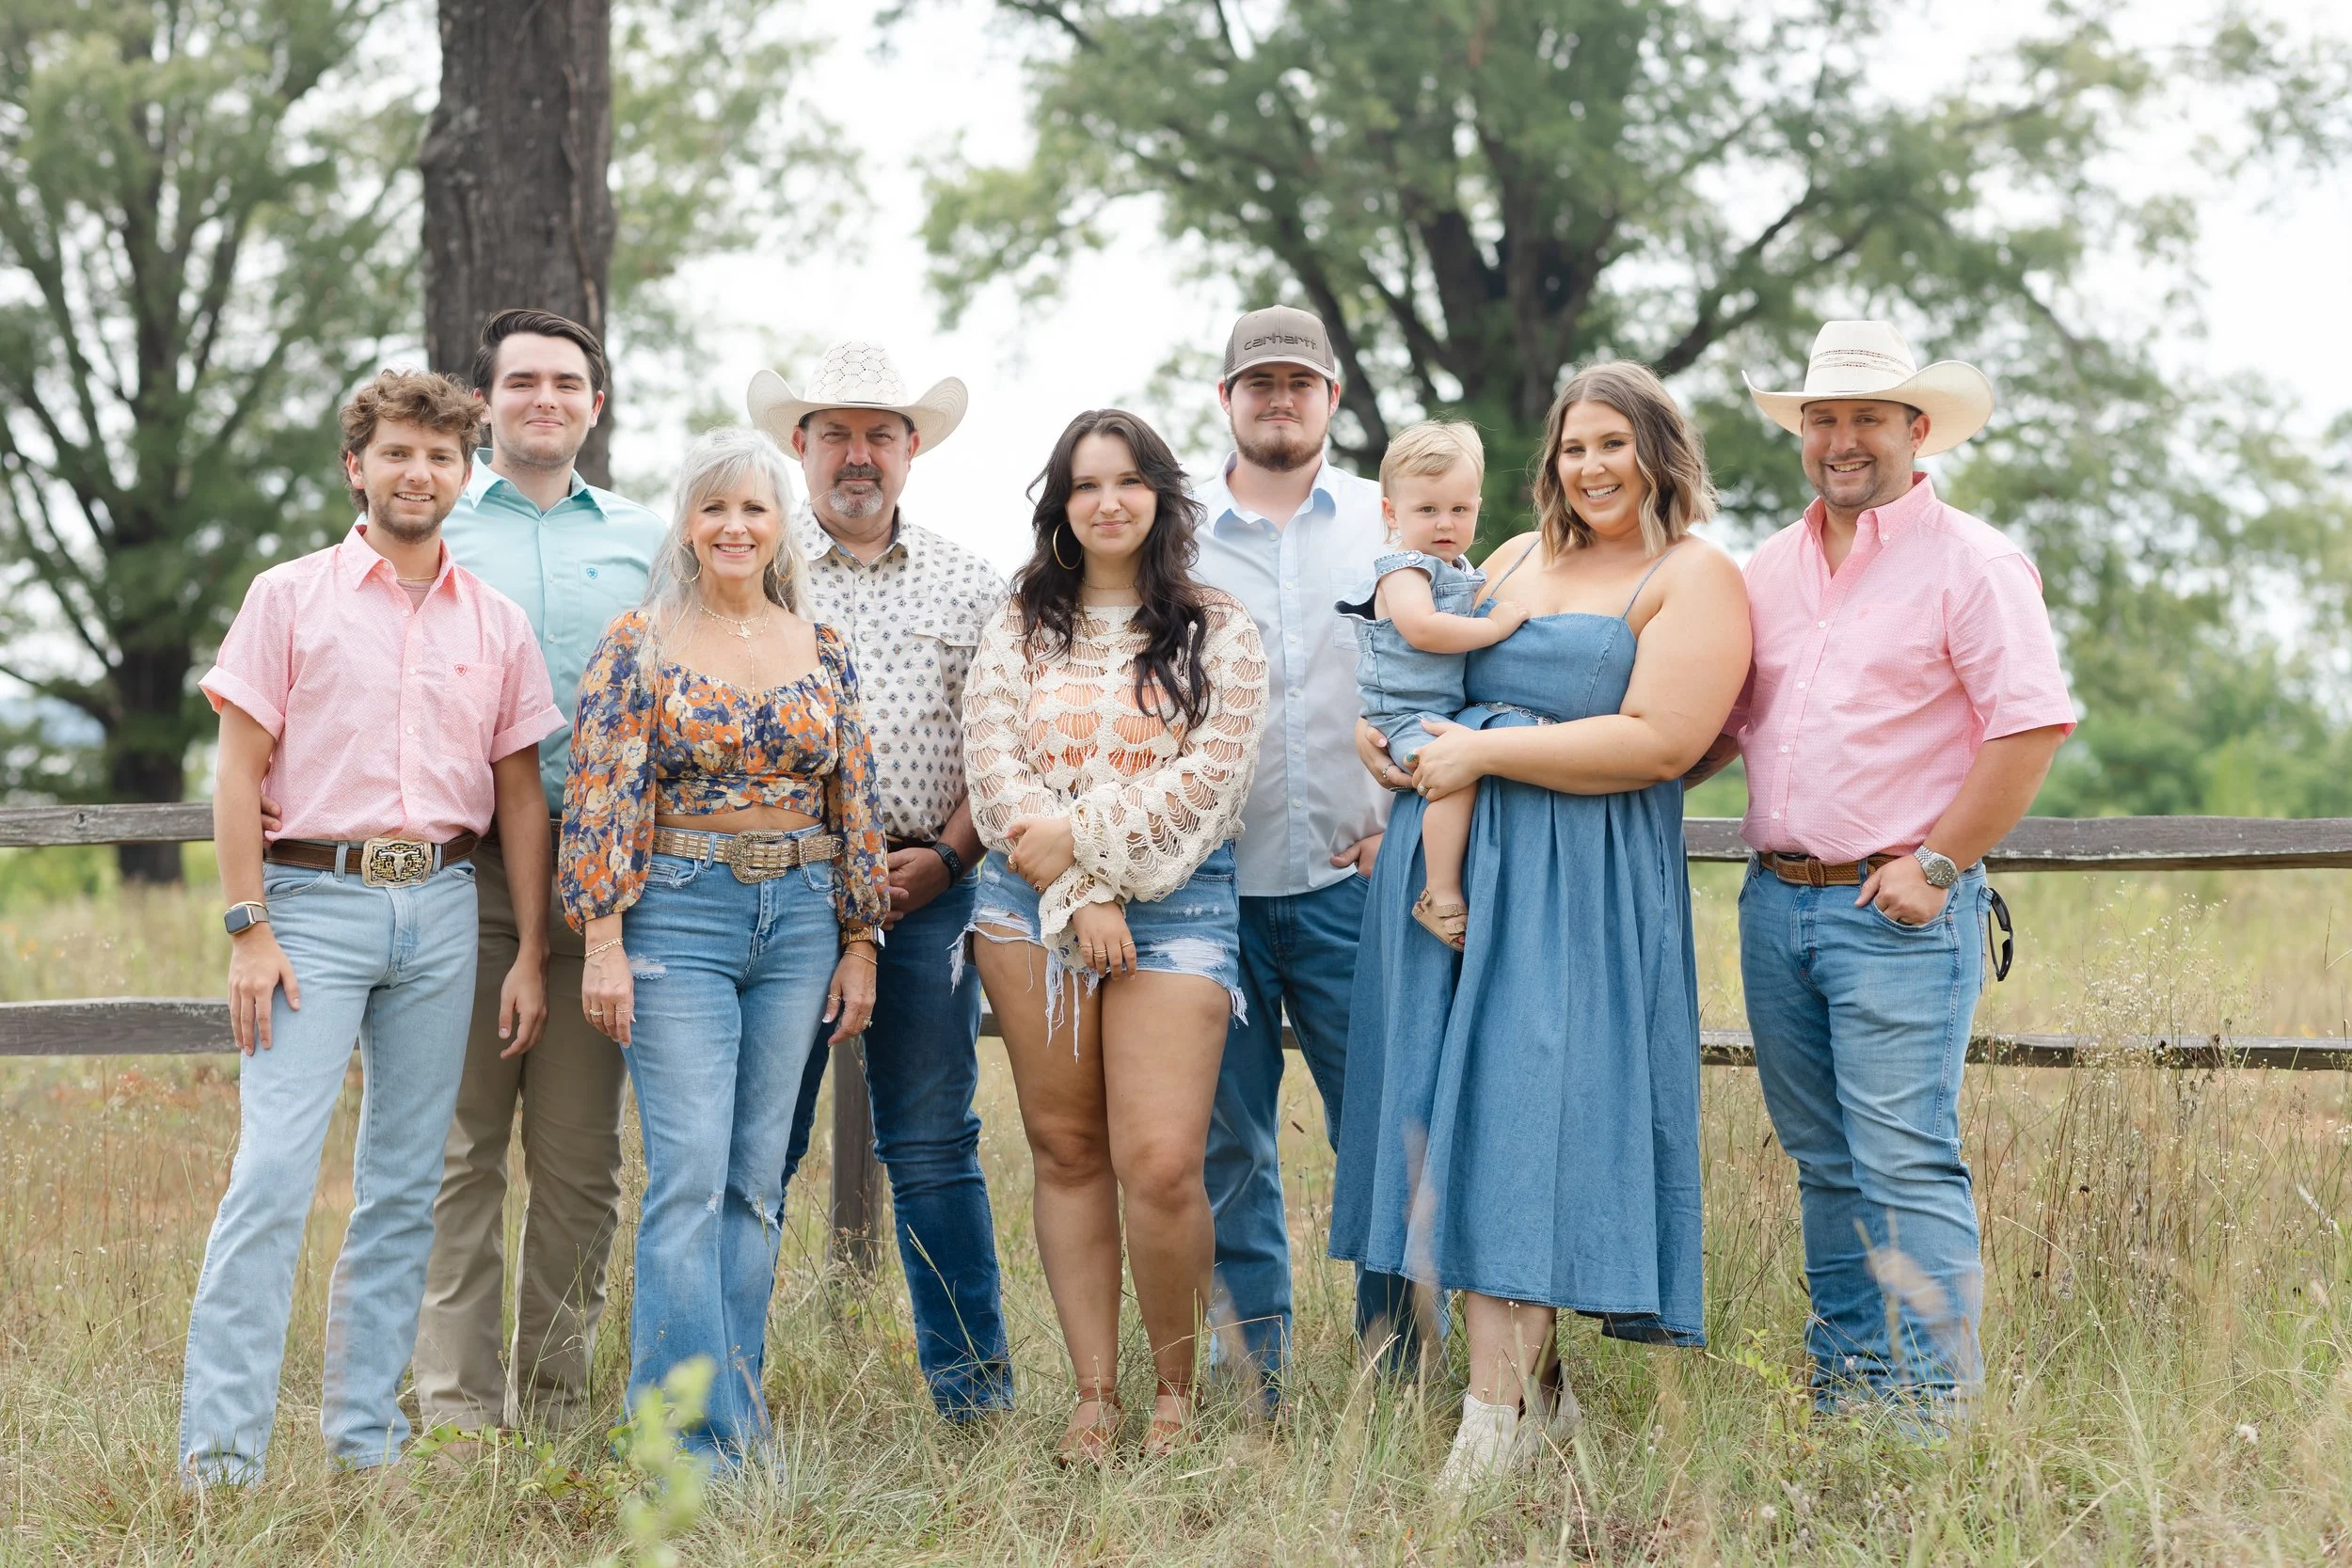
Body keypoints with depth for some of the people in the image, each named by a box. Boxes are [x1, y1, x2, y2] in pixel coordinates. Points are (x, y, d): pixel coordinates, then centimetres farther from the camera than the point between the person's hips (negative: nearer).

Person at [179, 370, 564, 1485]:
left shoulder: (497, 624, 11)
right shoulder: (289, 598, 3)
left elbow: (520, 795, 13)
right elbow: (239, 773, -1)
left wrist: (530, 954, 8)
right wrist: (248, 931, -9)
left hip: (441, 906, 4)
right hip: (314, 898, -3)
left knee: (404, 1184, 6)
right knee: (272, 1171, -12)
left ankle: (366, 1435, 15)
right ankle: (220, 1447, -10)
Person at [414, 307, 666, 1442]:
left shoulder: (644, 541, 15)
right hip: (466, 864, -2)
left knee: (581, 1152, 3)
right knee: (462, 1142, -3)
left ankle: (555, 1391, 12)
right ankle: (458, 1399, 1)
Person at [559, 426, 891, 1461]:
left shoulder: (822, 651, 10)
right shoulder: (640, 644, -2)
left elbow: (856, 803, 12)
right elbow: (600, 800, -6)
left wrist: (860, 942, 9)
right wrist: (604, 943, -12)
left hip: (799, 922, 4)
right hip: (680, 916, -4)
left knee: (757, 1179, 7)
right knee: (691, 1174, -10)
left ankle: (736, 1400, 14)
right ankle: (697, 1434, -10)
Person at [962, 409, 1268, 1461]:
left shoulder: (1217, 631, 6)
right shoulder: (1019, 630, 11)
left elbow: (1210, 776, -5)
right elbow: (993, 772, 2)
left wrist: (1079, 832, -12)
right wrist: (1079, 894, -9)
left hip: (1176, 903, -2)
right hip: (1029, 903, 3)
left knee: (1161, 1164, -12)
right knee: (1066, 1150, 4)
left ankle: (1177, 1387, 6)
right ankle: (1094, 1394, 10)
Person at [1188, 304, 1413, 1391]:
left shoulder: (1392, 525, 9)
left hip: (1350, 880, 0)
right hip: (1208, 885, 1)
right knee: (1227, 1146, 5)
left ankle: (1395, 1380, 8)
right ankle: (1249, 1388, 14)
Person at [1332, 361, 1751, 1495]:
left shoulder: (1695, 578, -2)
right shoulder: (1517, 559, 20)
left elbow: (1659, 740, -14)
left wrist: (1484, 751, -13)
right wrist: (1381, 727, 7)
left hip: (1580, 887, -6)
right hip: (1451, 864, 7)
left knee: (1523, 1113, -12)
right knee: (1460, 1115, 3)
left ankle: (1496, 1414, -10)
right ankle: (1534, 1380, 11)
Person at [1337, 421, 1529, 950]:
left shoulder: (1460, 573, 18)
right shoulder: (1403, 569, -10)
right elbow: (1421, 629, -28)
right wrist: (1496, 626, -22)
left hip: (1453, 711, 10)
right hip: (1409, 716, -10)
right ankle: (1441, 896, -28)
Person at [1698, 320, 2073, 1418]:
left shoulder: (1970, 562, -5)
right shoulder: (1769, 569, 16)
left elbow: (2033, 723, -11)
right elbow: (1717, 727, 23)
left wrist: (1936, 866, -14)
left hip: (1899, 912, -7)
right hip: (1776, 902, 7)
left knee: (1906, 1163, -10)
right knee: (1823, 1164, 11)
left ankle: (1932, 1411, -7)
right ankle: (1841, 1394, 19)